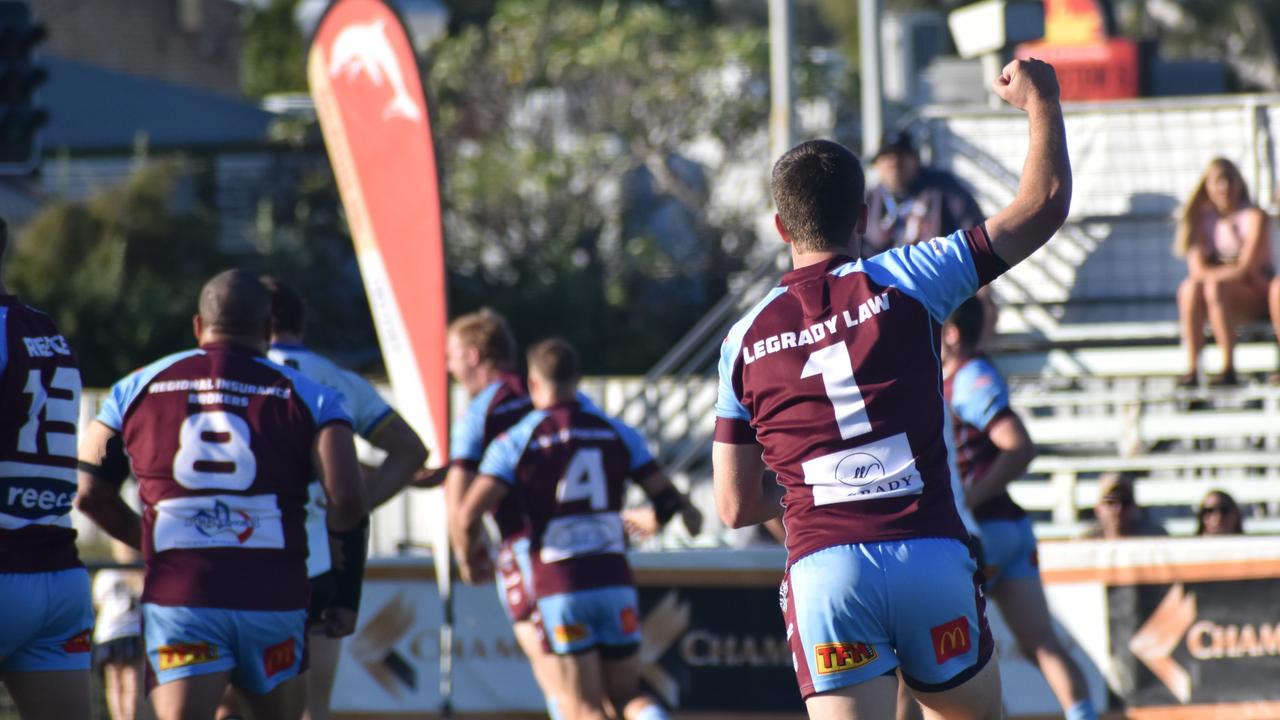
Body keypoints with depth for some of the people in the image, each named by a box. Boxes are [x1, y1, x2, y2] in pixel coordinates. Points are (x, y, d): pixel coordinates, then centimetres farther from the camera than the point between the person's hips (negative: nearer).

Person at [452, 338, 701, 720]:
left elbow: (468, 516, -10)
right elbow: (669, 499, 7)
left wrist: (468, 562, 10)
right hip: (615, 580, 3)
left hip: (560, 589, -3)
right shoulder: (617, 433, 7)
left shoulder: (515, 442, -2)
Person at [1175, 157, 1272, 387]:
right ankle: (1192, 367, -34)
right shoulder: (1203, 220, 6)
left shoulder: (1253, 216, -7)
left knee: (1215, 287, -34)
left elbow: (1245, 269, -16)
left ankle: (1229, 368, -35)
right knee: (1190, 287, -29)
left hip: (1256, 295, -4)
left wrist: (1210, 273, -13)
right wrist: (1230, 271, -22)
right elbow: (1197, 269, -7)